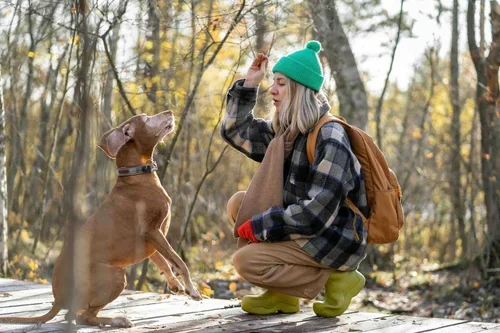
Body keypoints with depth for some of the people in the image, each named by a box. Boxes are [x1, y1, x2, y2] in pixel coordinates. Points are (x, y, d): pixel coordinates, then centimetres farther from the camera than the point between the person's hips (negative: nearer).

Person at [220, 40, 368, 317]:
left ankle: (334, 279, -5)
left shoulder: (329, 139, -22)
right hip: (306, 231, 9)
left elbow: (316, 213, -27)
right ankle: (283, 296, 2)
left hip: (334, 241, -9)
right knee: (238, 203, 3)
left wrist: (259, 226, -20)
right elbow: (234, 131, 14)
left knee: (245, 261, -20)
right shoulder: (287, 131, 5)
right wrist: (249, 84, 3)